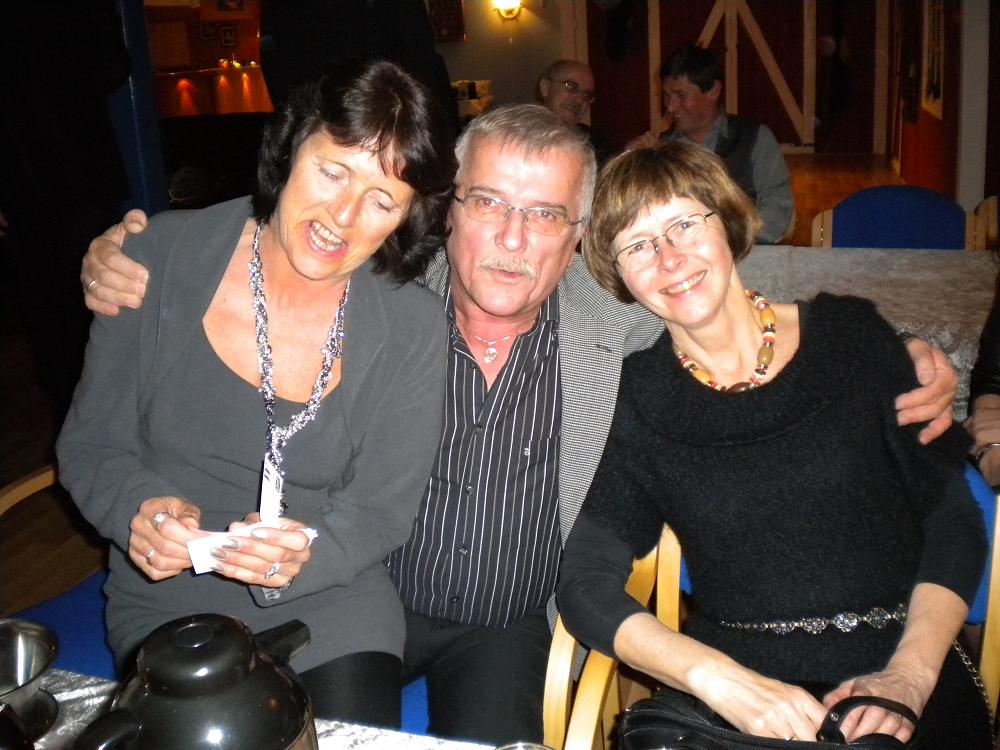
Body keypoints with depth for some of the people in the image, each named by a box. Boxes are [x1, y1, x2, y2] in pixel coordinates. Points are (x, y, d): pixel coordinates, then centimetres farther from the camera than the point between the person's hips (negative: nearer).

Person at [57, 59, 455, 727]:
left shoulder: (412, 327, -9)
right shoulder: (165, 259, -8)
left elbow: (380, 510, -4)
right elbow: (91, 444, 1)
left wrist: (303, 557, -24)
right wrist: (140, 508, -20)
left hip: (332, 600, 1)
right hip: (167, 599, 0)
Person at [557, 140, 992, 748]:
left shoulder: (850, 334, 4)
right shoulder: (638, 397, 1)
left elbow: (953, 516, 5)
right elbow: (586, 587, -4)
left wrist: (910, 675, -8)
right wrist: (719, 680, -18)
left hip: (900, 678, 0)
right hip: (737, 683, 0)